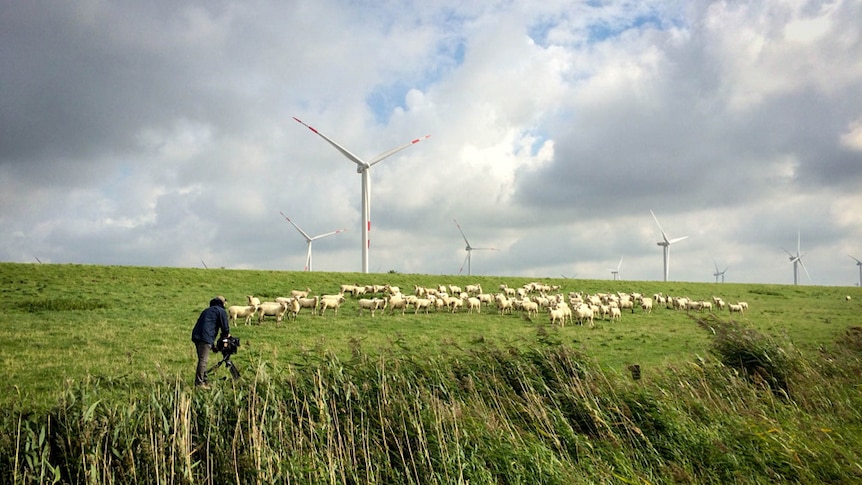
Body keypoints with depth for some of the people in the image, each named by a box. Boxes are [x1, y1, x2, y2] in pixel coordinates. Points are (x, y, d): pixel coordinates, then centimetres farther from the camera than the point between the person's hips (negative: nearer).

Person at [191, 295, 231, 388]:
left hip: (196, 336, 8)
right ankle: (199, 383, -12)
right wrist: (226, 334, 24)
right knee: (203, 360, -9)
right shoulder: (221, 311, 6)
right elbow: (225, 326, 0)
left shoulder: (207, 311, 30)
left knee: (202, 359, 15)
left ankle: (204, 381, 19)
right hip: (205, 337, -8)